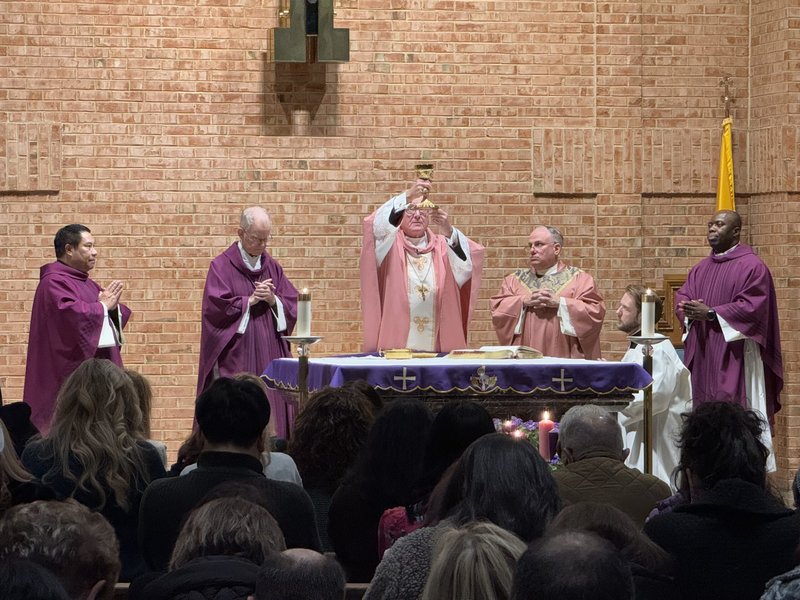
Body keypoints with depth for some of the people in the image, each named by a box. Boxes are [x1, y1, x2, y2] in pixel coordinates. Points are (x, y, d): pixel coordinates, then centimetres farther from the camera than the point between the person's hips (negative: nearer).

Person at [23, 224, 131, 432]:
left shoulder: (87, 284, 19)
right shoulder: (54, 282, -10)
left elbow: (116, 317, 18)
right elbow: (71, 314, -26)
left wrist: (113, 307, -5)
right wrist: (103, 306, -11)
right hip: (72, 372, -9)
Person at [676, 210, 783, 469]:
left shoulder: (752, 266, -6)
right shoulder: (701, 268, 17)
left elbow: (753, 307, -15)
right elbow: (682, 297, 12)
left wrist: (711, 313, -18)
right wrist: (690, 311, -12)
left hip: (734, 354, -7)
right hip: (702, 356, 7)